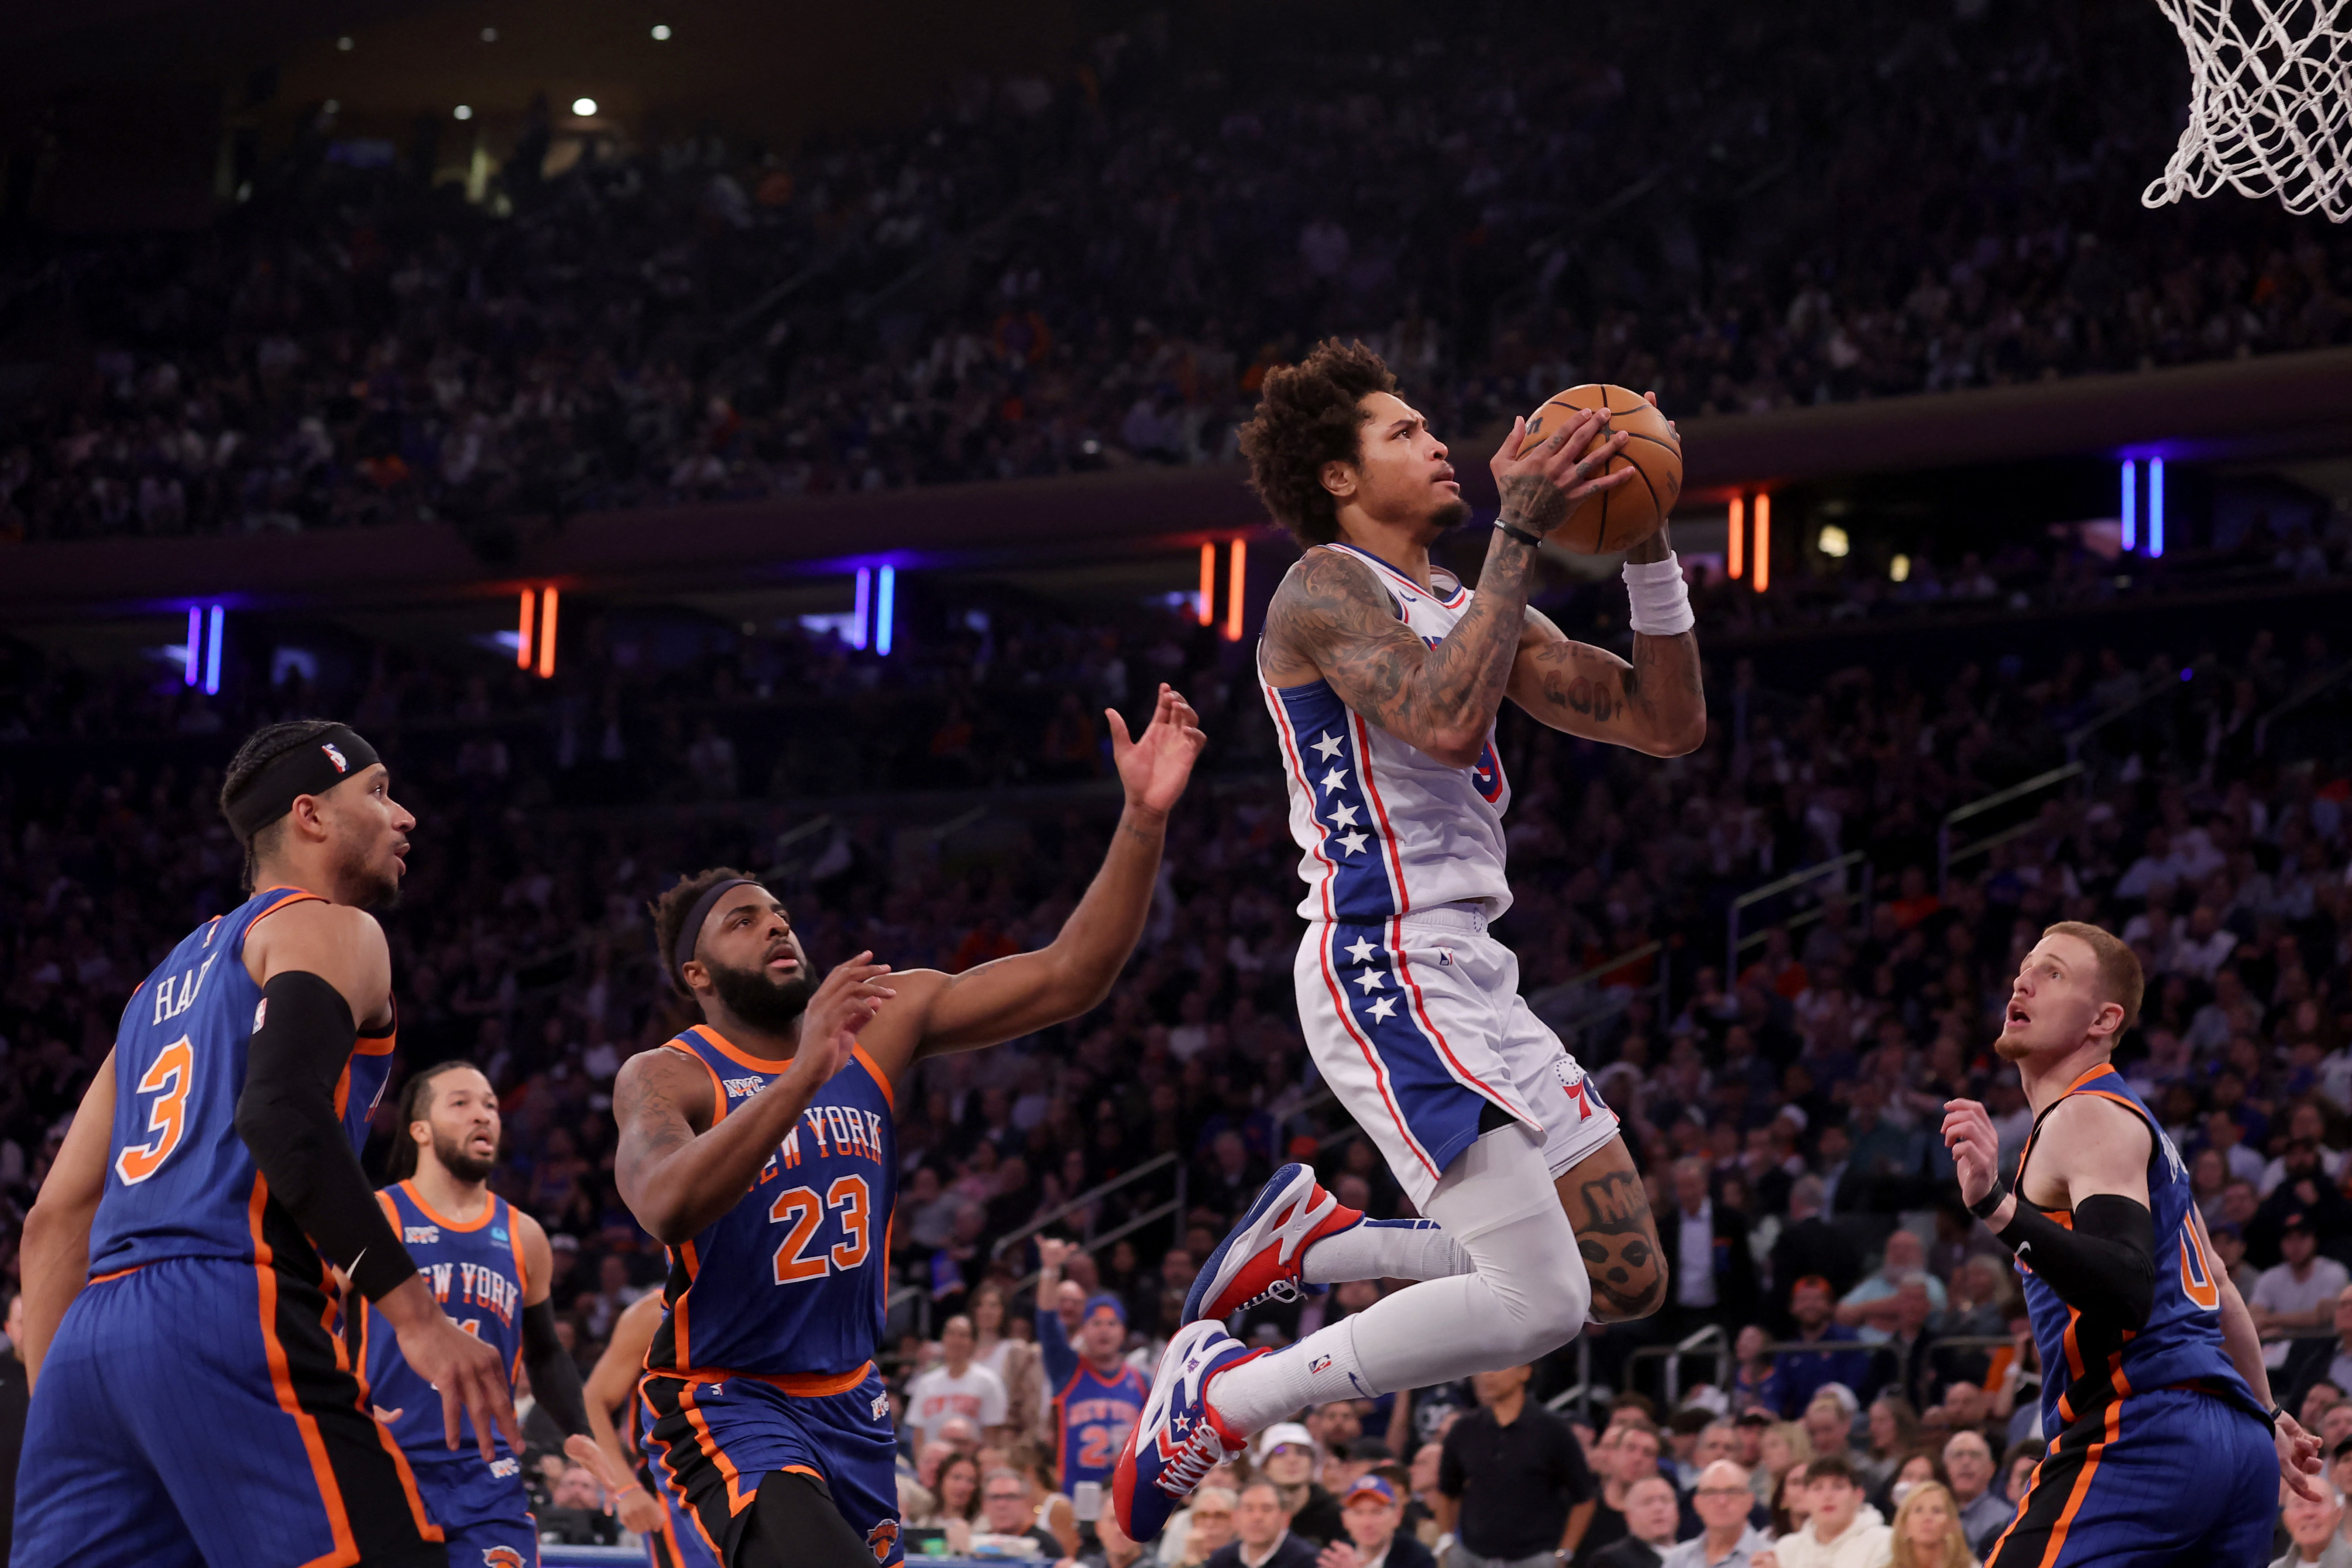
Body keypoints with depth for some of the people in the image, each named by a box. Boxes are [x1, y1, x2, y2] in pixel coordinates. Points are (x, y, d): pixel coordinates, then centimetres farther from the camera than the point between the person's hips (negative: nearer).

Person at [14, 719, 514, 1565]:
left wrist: (57, 1412, 25)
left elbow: (55, 1221, 26)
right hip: (229, 1316, -9)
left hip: (86, 1339, 9)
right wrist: (415, 1313, -19)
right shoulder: (330, 929, 6)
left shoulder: (168, 978, 31)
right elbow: (282, 1113, -15)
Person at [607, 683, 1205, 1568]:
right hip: (728, 1400, -6)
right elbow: (666, 1208, -35)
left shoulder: (884, 1020, 0)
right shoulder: (664, 1079, -14)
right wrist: (805, 1076, -44)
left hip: (850, 1403, 7)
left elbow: (1066, 980, -7)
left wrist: (1144, 819, -19)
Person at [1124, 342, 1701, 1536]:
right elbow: (1447, 720, -25)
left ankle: (1314, 1240, 17)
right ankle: (1220, 1402, -6)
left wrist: (1645, 546, 5)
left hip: (1469, 976, 9)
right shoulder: (1327, 589, -6)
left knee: (1628, 1281, 10)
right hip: (1385, 974, -9)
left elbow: (1668, 722, 15)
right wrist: (1519, 533, -21)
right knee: (1538, 1304, -18)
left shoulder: (1471, 612, 19)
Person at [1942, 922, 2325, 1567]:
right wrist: (2265, 1416, 41)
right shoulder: (2132, 1121, 25)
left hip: (2143, 1432, -10)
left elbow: (2129, 1289, -22)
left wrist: (1996, 1205, -33)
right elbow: (2214, 1287, 32)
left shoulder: (2089, 1118, -6)